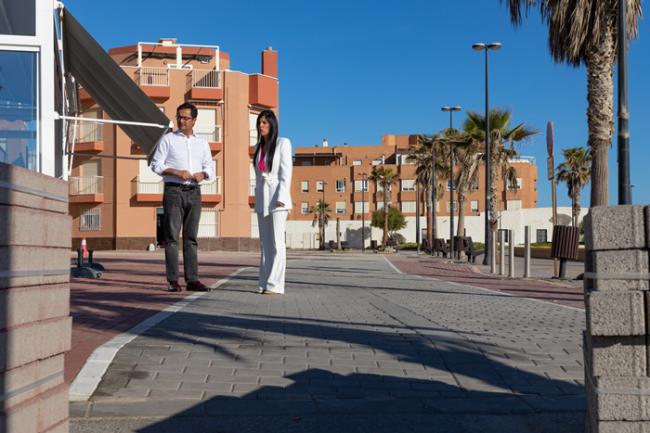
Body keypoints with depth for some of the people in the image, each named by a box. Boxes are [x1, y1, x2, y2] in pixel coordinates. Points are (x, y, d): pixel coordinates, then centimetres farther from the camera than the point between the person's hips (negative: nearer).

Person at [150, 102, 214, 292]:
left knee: (191, 237, 3)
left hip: (194, 193, 3)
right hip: (173, 191, -3)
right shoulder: (168, 139, 6)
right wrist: (177, 172, -14)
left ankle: (192, 279, 3)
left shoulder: (202, 144, 17)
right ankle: (173, 280, -4)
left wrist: (202, 174, -7)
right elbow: (156, 164, 0)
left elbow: (210, 169, 17)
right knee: (172, 237, -5)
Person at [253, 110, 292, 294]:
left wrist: (281, 198, -17)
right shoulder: (258, 147, 16)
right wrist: (257, 199, 13)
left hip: (277, 197, -6)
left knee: (276, 243, -8)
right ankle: (264, 283, 9)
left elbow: (286, 172, -9)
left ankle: (275, 285, -6)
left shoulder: (283, 143, -3)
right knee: (265, 243, 6)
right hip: (261, 198, 6)